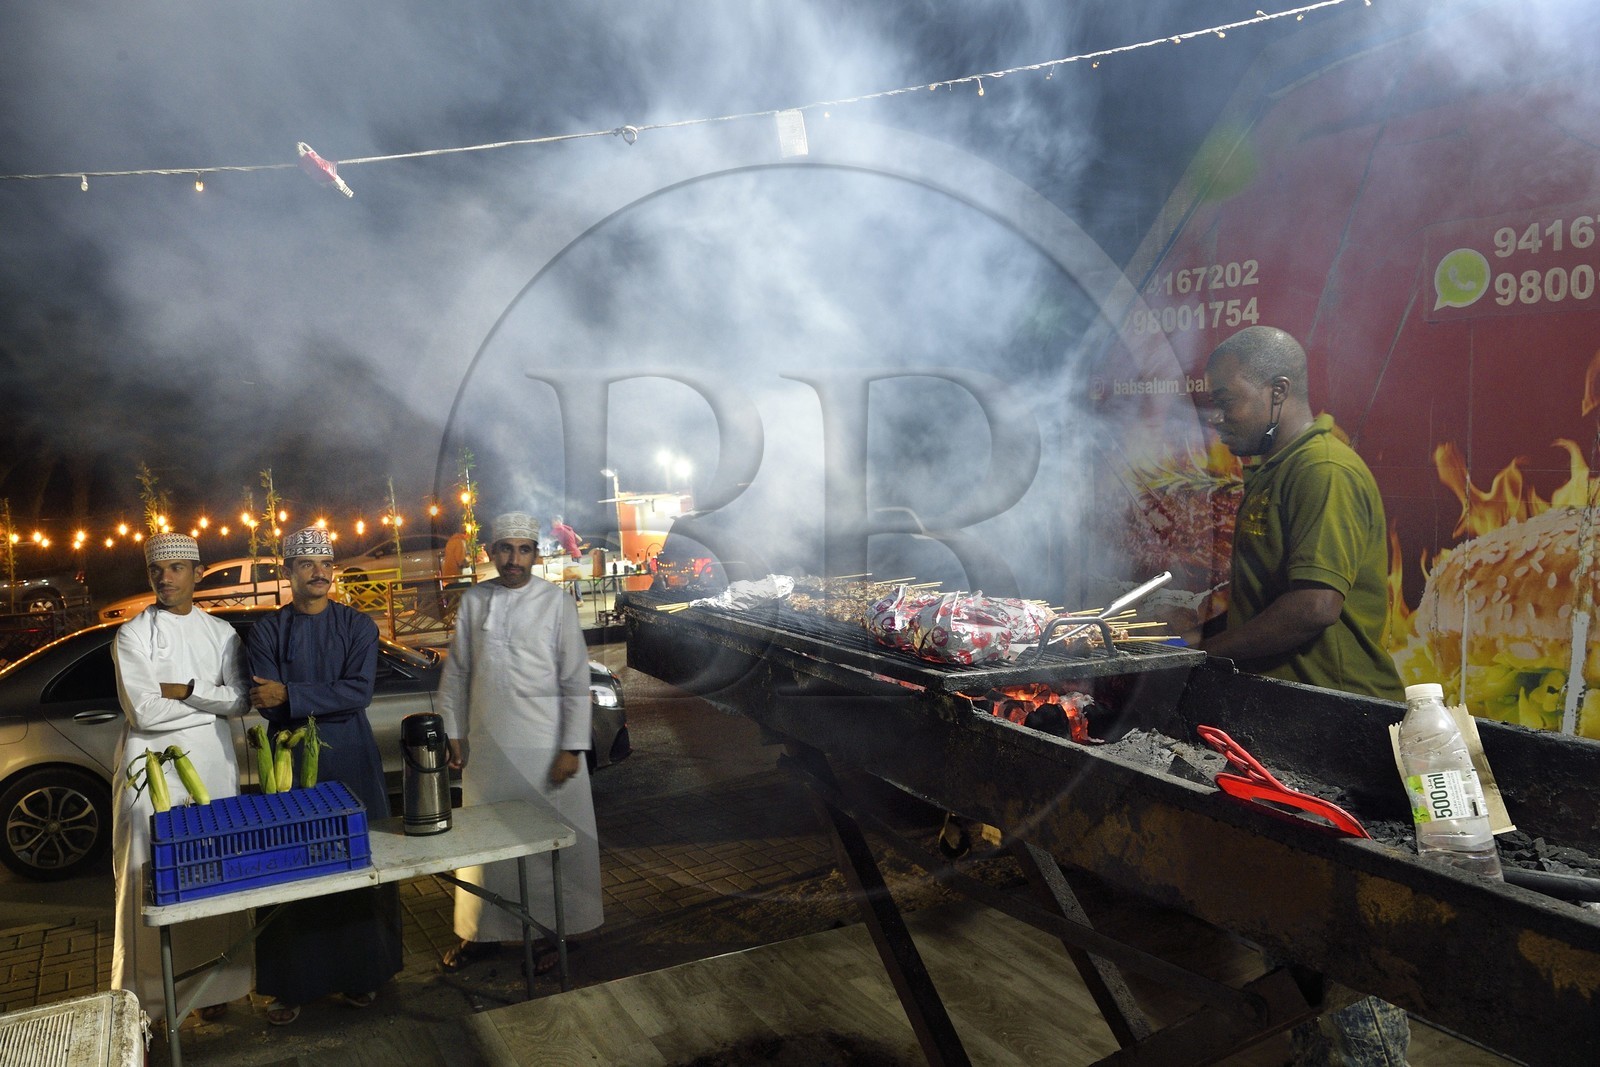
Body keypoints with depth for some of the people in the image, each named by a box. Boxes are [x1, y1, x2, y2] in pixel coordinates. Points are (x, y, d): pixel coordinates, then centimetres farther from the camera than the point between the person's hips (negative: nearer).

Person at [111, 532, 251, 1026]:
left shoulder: (220, 632, 9)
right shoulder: (133, 634, -2)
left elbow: (240, 702, 0)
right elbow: (145, 711, -13)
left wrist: (184, 690, -12)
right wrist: (213, 699, -6)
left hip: (214, 766, 3)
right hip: (153, 768, -3)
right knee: (149, 880, -1)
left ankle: (213, 984, 20)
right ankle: (143, 997, 10)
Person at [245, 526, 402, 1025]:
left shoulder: (358, 626, 3)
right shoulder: (268, 630, 3)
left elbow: (359, 692, -11)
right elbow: (265, 703, -7)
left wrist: (290, 696, -16)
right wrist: (330, 704, -13)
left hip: (351, 762, 1)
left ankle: (359, 973, 18)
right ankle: (289, 983, 13)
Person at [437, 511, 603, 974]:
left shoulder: (556, 602, -6)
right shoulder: (473, 600, 3)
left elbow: (576, 680, -6)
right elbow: (456, 673, 9)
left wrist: (572, 748, -9)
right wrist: (453, 733, 6)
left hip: (544, 748, -3)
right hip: (486, 746, 3)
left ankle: (548, 930, 25)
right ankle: (482, 931, 32)